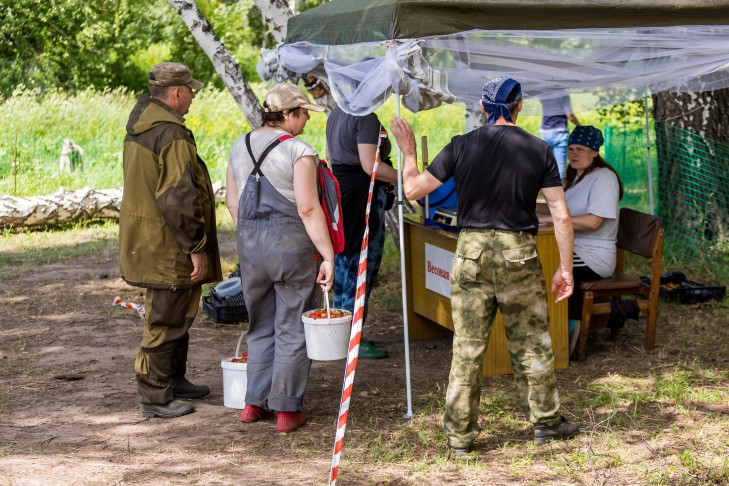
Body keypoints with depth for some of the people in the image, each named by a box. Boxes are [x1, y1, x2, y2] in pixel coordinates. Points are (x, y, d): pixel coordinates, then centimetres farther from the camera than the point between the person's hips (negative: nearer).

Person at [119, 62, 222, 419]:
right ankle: (154, 398, 5)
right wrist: (197, 248, -18)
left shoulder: (139, 127, 11)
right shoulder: (172, 135, -21)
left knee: (179, 312, 22)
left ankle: (174, 380, 34)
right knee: (165, 321, -2)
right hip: (167, 247, -10)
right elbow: (179, 198, -25)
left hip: (144, 239, 10)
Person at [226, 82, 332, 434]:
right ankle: (287, 408, 9)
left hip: (249, 244, 6)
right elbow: (308, 209, -16)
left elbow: (232, 203, 14)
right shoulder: (298, 151, -12)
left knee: (261, 328, 18)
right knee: (292, 330, 5)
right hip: (291, 245, -6)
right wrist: (328, 255, -13)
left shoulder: (240, 146, 9)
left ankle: (254, 402, 21)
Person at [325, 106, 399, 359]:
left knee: (343, 264, 14)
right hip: (363, 195, -10)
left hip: (339, 188, 10)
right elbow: (370, 165, -21)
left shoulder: (336, 114, 13)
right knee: (362, 266, -4)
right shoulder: (366, 117, -17)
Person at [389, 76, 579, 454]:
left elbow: (414, 189, 1)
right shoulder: (539, 150, -1)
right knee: (531, 343, 13)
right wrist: (565, 268, 5)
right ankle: (545, 421, 24)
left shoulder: (461, 146, -3)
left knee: (467, 346, 6)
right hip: (519, 253, 0)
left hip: (471, 252, 0)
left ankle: (459, 434, 9)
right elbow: (561, 215, -2)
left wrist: (408, 153, 19)